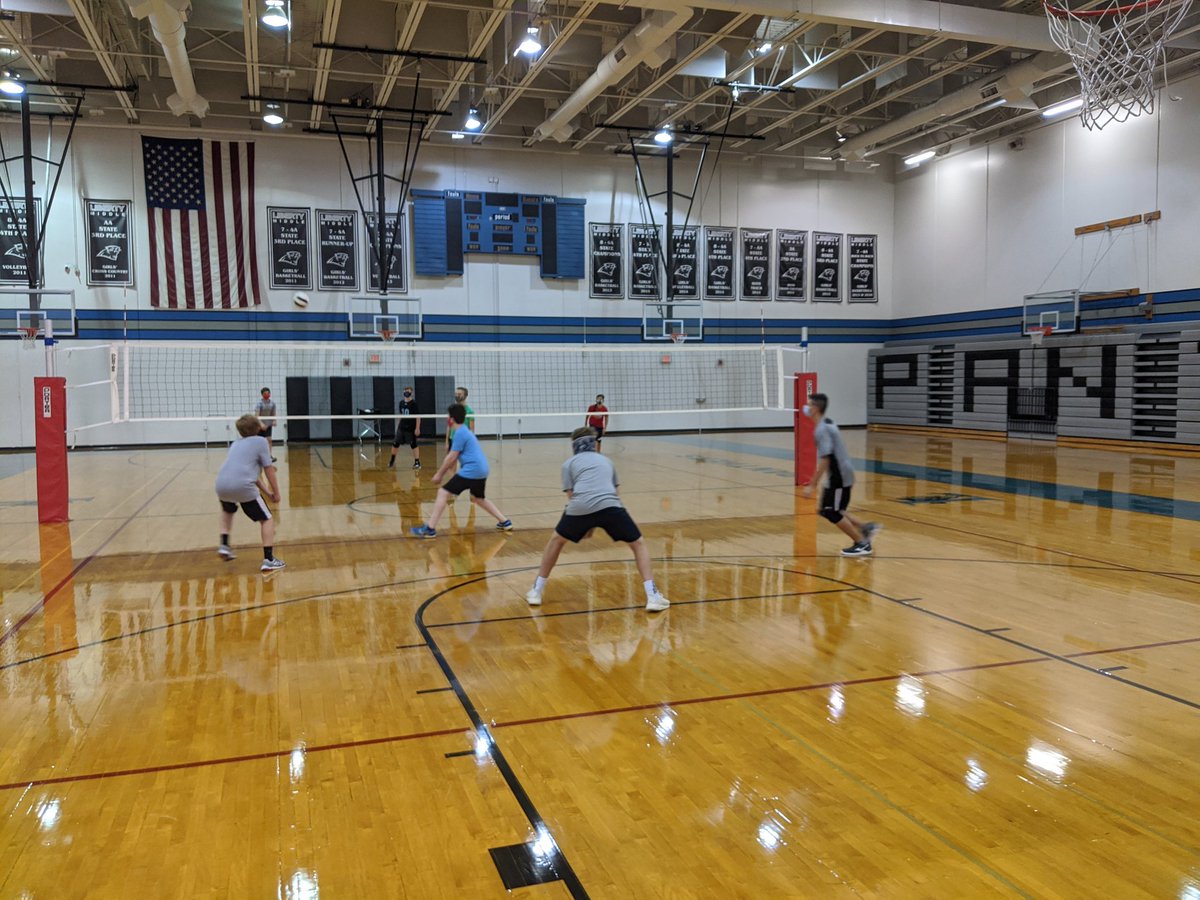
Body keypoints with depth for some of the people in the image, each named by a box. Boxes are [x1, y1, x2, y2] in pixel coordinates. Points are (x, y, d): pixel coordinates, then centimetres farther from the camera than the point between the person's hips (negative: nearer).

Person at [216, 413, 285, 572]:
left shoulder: (236, 443, 25)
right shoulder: (260, 441, 7)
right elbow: (268, 469, 4)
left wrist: (265, 491, 34)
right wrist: (276, 492, 14)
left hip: (221, 485, 6)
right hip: (242, 487, -6)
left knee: (227, 511, 40)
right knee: (267, 520, 8)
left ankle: (224, 545, 29)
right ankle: (268, 559, -1)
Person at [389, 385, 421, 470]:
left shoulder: (414, 403, -9)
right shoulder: (401, 402, 6)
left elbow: (418, 416, -10)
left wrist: (417, 428, -14)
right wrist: (398, 425, 17)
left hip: (411, 428, -5)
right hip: (401, 427, 5)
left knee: (413, 444, -1)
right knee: (395, 443, 5)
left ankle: (417, 462, 5)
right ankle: (392, 460, 21)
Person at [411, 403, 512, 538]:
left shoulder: (460, 433, -10)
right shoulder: (465, 431, 19)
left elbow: (452, 457, -11)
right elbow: (453, 457, 22)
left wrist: (440, 474, -1)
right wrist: (443, 472, 20)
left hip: (471, 470, -10)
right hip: (482, 470, 10)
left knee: (443, 493, -8)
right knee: (478, 499, 29)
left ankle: (429, 528, -11)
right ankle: (505, 522, 30)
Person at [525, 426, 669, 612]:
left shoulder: (569, 464, 26)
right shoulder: (606, 460, 34)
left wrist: (584, 526, 27)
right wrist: (593, 524, 45)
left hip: (579, 508, 0)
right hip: (609, 506, 0)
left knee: (556, 540, 28)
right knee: (639, 544, 19)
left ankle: (536, 591, 34)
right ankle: (652, 597, 5)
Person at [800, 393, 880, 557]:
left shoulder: (821, 429, -19)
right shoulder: (827, 424, 11)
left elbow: (824, 460, -24)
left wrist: (812, 486, -22)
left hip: (839, 476, -9)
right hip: (840, 474, 9)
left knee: (832, 513, -1)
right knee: (828, 510, 14)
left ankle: (862, 545, 7)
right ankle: (866, 527, 17)